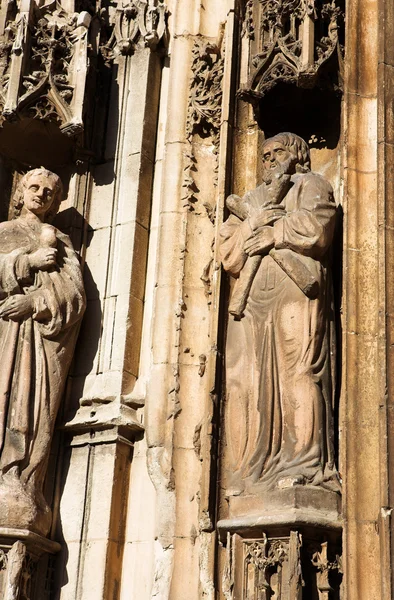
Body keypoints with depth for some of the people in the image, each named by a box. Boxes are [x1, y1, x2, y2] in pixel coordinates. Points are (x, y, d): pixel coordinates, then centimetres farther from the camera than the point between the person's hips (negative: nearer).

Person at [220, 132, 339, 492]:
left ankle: (304, 465, -23)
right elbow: (230, 256, 16)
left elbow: (316, 230, -3)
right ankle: (252, 471, -13)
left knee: (296, 370, -18)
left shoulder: (311, 185, 19)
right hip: (251, 298, 5)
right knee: (246, 381, -9)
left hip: (295, 290, -5)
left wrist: (267, 229, 7)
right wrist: (261, 214, 3)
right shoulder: (251, 199, 32)